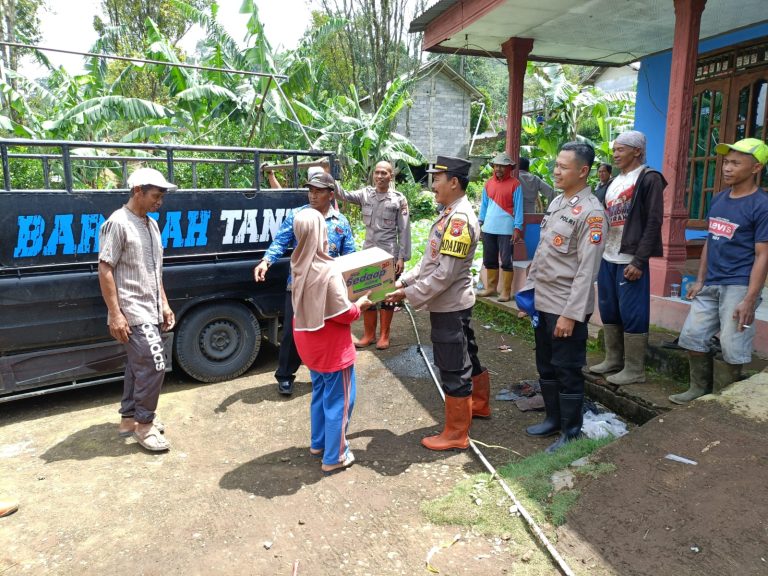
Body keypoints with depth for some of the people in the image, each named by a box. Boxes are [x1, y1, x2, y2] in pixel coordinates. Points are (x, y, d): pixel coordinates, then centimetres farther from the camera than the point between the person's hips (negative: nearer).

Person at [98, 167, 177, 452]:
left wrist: (164, 305, 16)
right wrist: (115, 314, -18)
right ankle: (144, 425, 6)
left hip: (151, 311, 8)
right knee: (154, 364, -9)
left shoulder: (151, 224, 13)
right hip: (133, 313, -8)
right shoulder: (118, 223, -12)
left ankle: (129, 418, 28)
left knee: (138, 365, 15)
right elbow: (105, 270, -15)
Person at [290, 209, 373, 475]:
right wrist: (360, 305, -4)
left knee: (320, 393, 25)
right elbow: (343, 314, -22)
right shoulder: (327, 271, -28)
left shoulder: (298, 265, -4)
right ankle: (334, 457, 20)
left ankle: (318, 443, 40)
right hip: (331, 347, -8)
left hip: (309, 342, 8)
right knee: (339, 400, 8)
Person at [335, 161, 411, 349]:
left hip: (389, 254, -3)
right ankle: (369, 334, 23)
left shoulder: (399, 199, -5)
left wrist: (402, 257, -10)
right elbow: (345, 195, -14)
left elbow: (404, 231, -6)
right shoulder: (365, 194, 3)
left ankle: (384, 335, 20)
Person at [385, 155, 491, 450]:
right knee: (467, 356, 24)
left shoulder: (460, 219, -23)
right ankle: (479, 404, 44)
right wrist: (404, 281, 6)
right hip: (454, 304, 10)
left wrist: (410, 295, -19)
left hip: (449, 307, -10)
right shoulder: (450, 214, 9)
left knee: (454, 370, 2)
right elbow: (430, 260, 14)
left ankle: (456, 434, 16)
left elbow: (445, 273, -25)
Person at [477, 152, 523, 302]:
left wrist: (517, 228, -11)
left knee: (506, 261, -1)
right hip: (489, 228, 6)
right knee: (489, 260, 13)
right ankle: (490, 287, 25)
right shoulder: (488, 183, 10)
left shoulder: (515, 184, -4)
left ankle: (506, 292, 5)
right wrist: (480, 222, 10)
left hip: (506, 229, -5)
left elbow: (518, 207, -6)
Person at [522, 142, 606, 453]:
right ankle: (553, 418, 36)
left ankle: (571, 432, 21)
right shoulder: (556, 202, 10)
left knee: (567, 371, 4)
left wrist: (570, 314, -20)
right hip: (542, 301, 8)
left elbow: (587, 269, -19)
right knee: (545, 366, 19)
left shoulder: (591, 212, -16)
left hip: (566, 307, -8)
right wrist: (528, 287, 14)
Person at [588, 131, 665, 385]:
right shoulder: (614, 182, 17)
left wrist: (639, 261, -18)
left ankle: (635, 370, 8)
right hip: (608, 258, 8)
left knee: (632, 314, -2)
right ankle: (613, 359, 26)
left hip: (630, 260, -8)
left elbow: (653, 222, -13)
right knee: (608, 311, 13)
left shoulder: (649, 179, -7)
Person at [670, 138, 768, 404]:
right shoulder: (718, 199, 11)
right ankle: (699, 389, 25)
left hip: (739, 287, -7)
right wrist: (700, 280, 13)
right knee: (692, 335, 9)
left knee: (730, 348, -1)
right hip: (711, 285, 7)